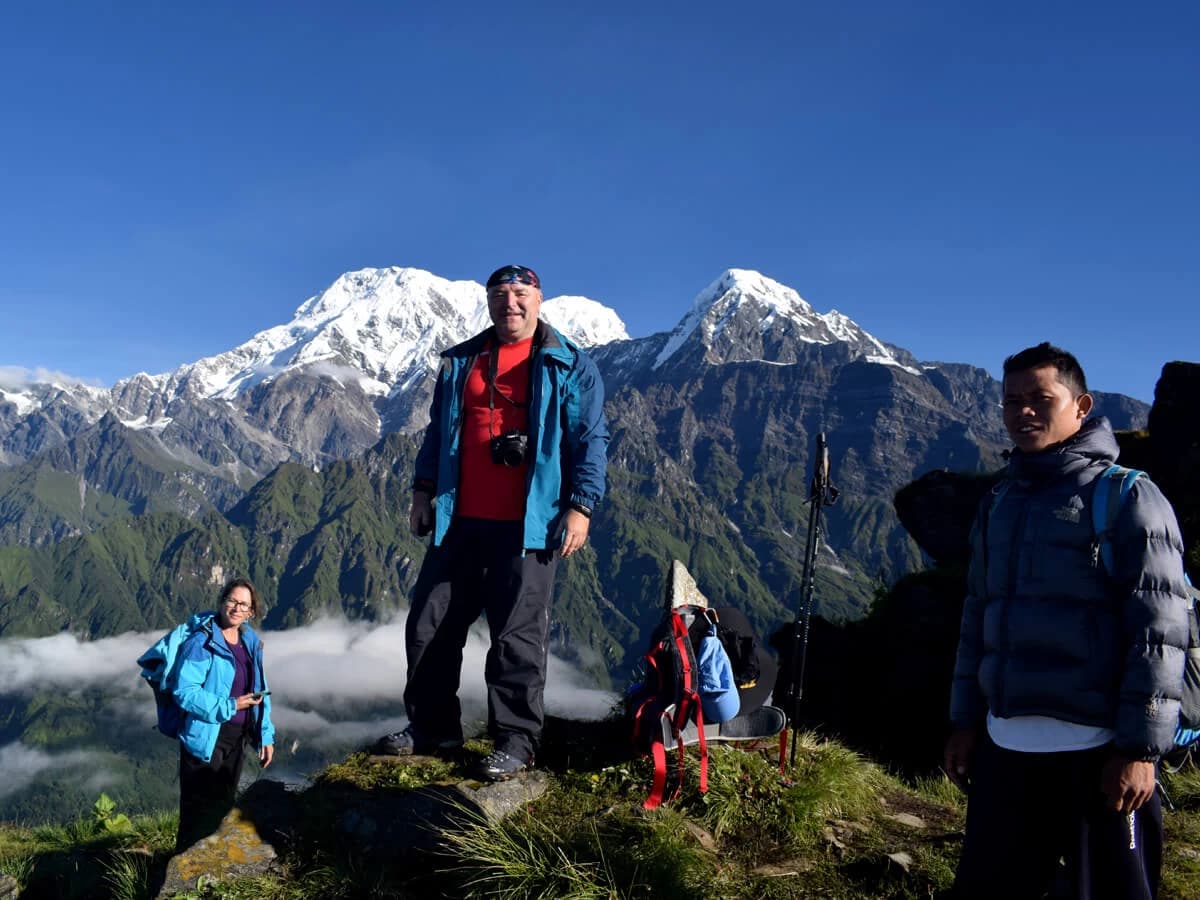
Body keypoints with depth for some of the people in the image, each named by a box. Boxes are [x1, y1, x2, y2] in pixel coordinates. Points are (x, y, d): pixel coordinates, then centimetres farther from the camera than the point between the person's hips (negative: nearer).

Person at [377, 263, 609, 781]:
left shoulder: (568, 368, 1)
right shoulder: (460, 363, 14)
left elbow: (591, 442, -3)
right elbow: (437, 432, 19)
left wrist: (580, 506, -12)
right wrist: (423, 490, 11)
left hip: (528, 525, -5)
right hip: (459, 521, 5)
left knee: (517, 637, -1)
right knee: (430, 625, 9)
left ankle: (515, 743, 11)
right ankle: (431, 728, 24)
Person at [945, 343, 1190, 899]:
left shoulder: (1127, 498, -6)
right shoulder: (998, 504, 13)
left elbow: (1160, 632, -11)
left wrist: (1140, 747, -14)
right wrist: (965, 720, 14)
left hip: (1096, 751, -6)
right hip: (1004, 747, 6)